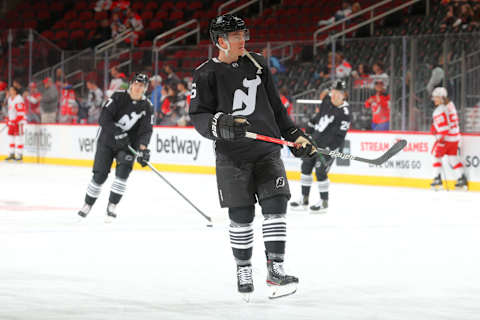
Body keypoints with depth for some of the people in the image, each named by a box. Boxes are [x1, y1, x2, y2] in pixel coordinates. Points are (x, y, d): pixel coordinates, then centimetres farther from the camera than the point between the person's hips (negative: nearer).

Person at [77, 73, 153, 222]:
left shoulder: (147, 107, -5)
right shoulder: (118, 97, -13)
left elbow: (146, 131, -10)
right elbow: (104, 119, -20)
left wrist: (143, 148, -27)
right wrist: (118, 133, -30)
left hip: (127, 144, 2)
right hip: (107, 140, -2)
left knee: (123, 171, -19)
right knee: (100, 175, -4)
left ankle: (111, 207, -9)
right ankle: (87, 205, 15)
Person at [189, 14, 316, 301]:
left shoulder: (257, 64, 10)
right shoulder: (207, 74, -3)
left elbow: (276, 107, 17)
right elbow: (198, 116, -7)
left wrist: (296, 136, 13)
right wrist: (219, 123, -27)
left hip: (267, 150, 3)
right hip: (232, 156, -3)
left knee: (275, 204, -8)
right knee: (241, 215, -1)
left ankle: (275, 270, -4)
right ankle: (244, 271, 15)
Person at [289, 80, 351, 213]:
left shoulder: (345, 114, -22)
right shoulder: (327, 99, -1)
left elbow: (339, 137, -22)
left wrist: (328, 152, -25)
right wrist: (310, 126, 24)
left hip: (329, 146, -8)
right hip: (315, 140, 8)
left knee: (320, 172, -12)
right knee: (306, 167, 10)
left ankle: (324, 202, 4)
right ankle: (304, 200, 20)